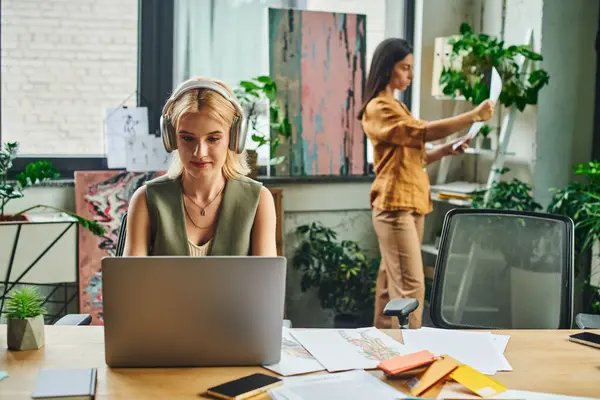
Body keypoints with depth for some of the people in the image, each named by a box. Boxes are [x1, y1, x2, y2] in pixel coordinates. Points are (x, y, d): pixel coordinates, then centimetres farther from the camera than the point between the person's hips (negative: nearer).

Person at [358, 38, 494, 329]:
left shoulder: (397, 106, 21)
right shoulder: (377, 109, -10)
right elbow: (425, 131, -20)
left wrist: (445, 150, 3)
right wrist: (475, 115, -18)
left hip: (411, 205, 9)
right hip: (394, 207, -9)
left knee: (391, 282, 11)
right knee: (411, 285, -13)